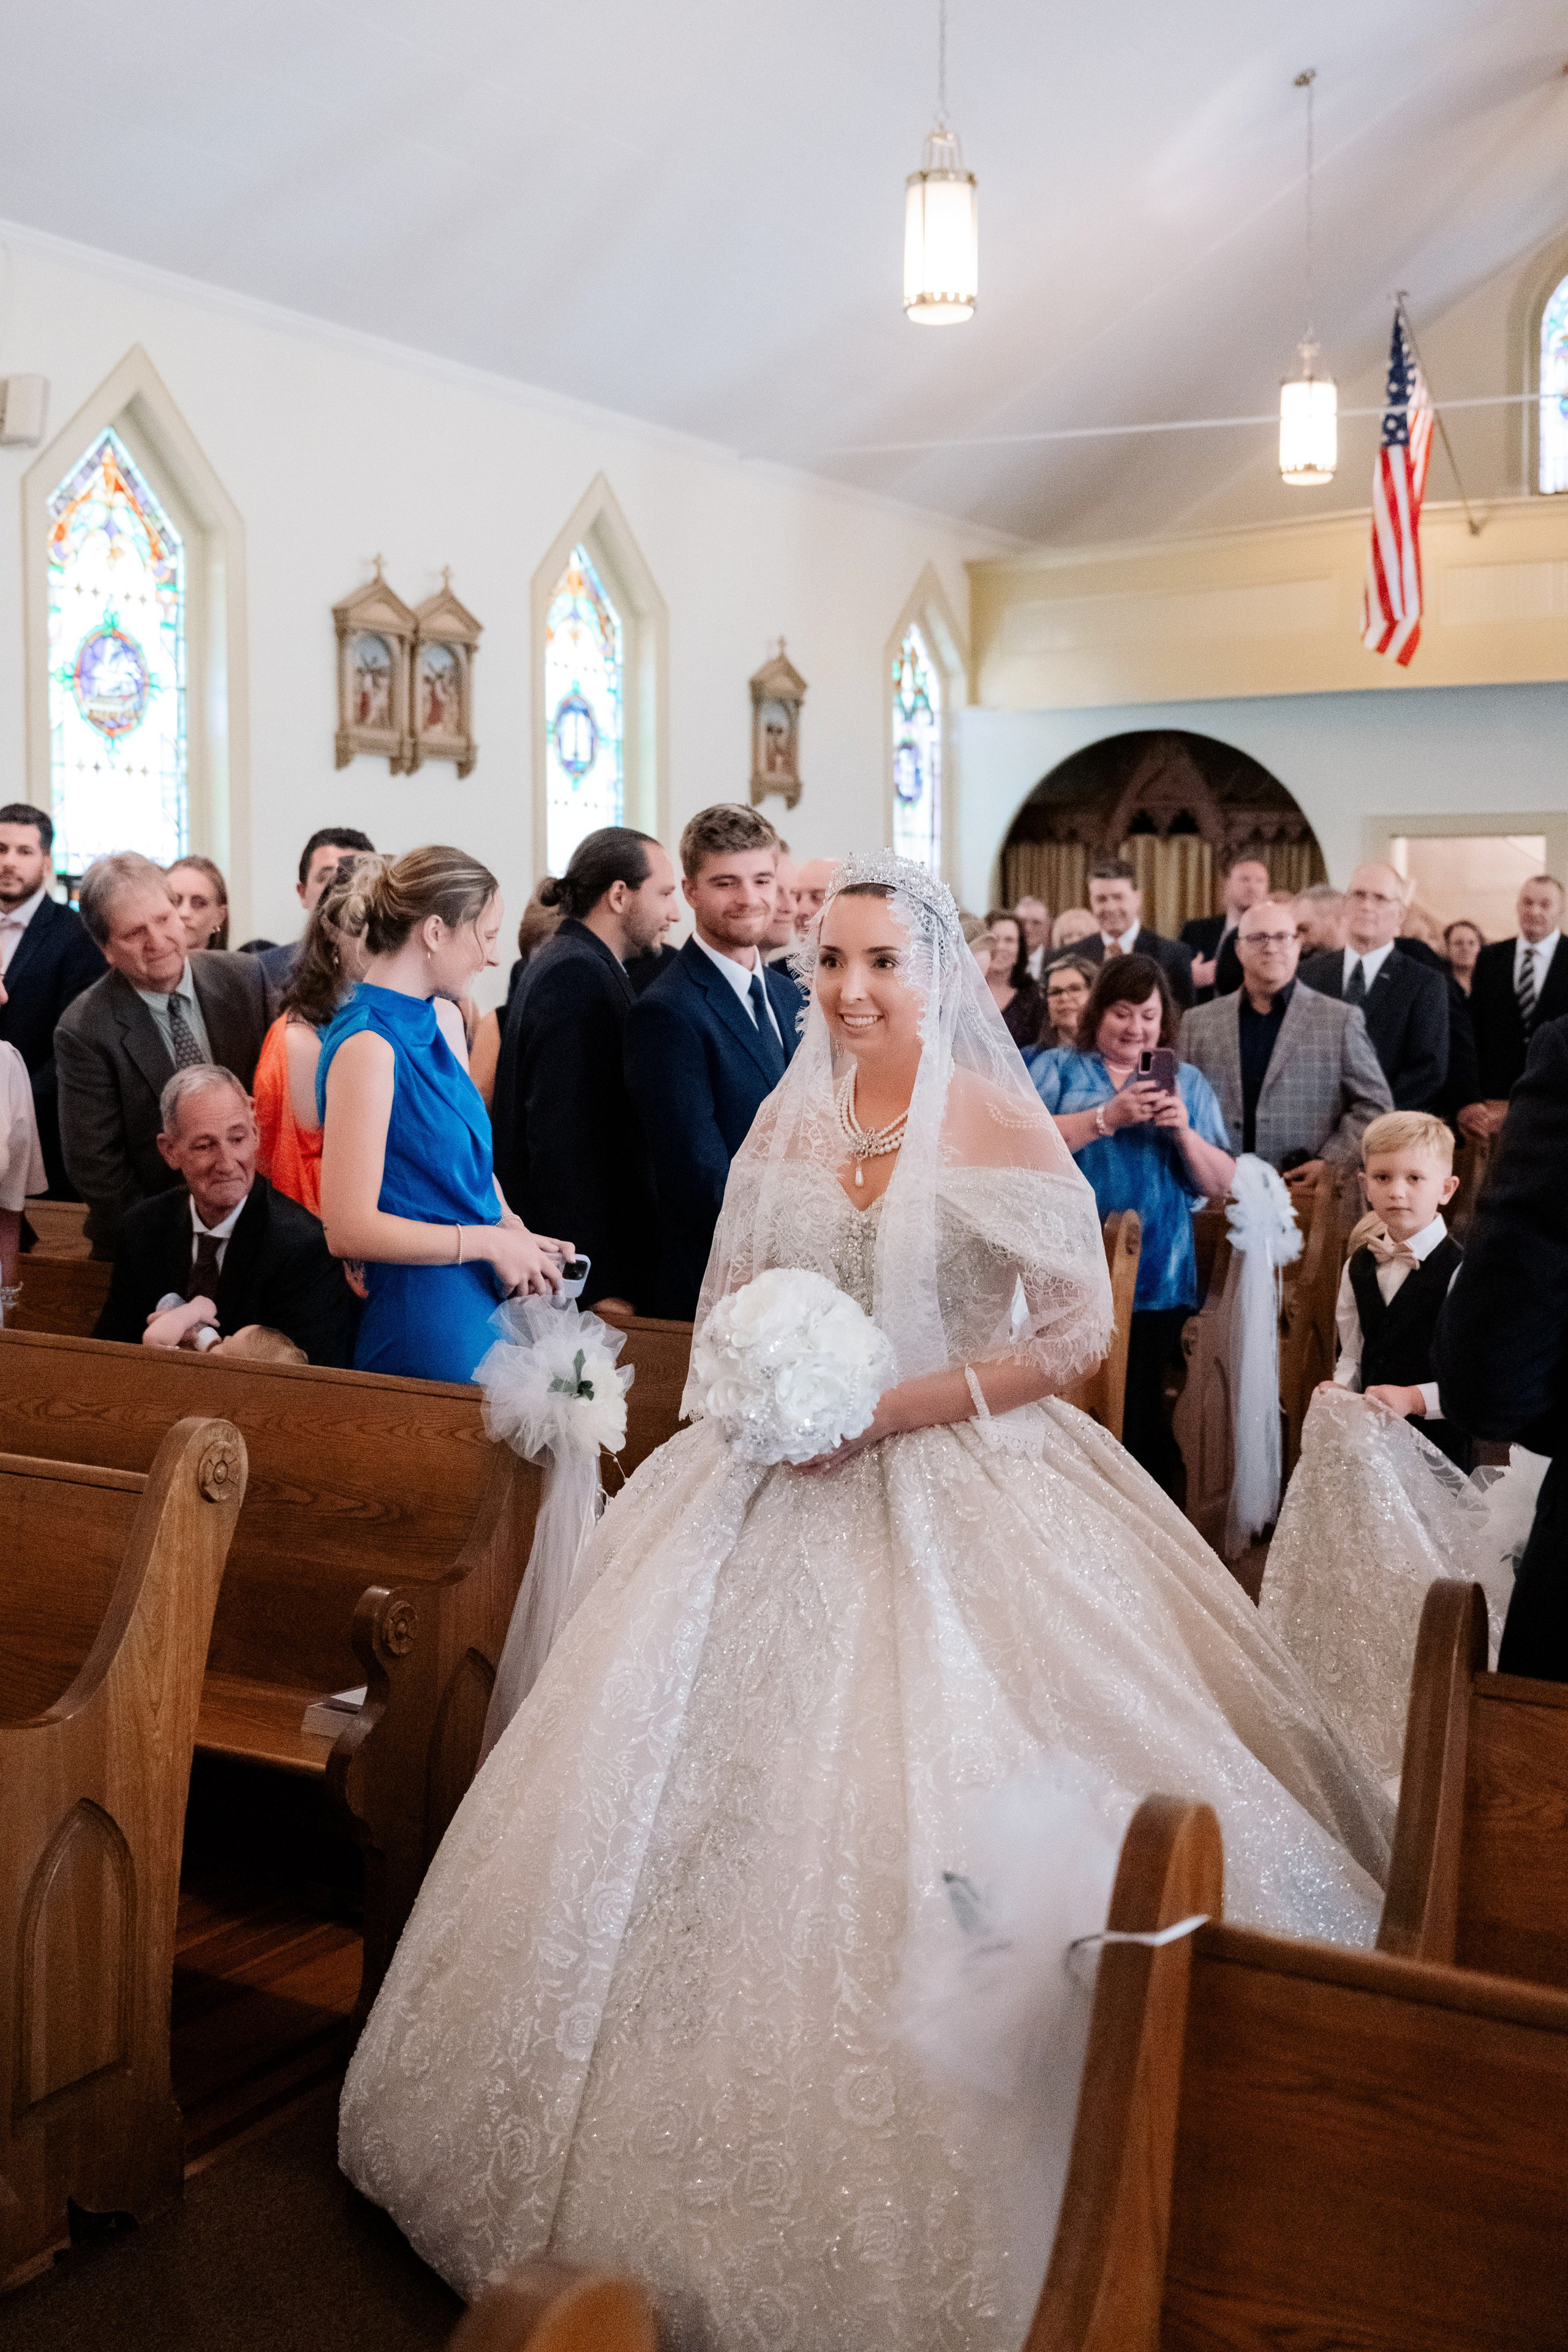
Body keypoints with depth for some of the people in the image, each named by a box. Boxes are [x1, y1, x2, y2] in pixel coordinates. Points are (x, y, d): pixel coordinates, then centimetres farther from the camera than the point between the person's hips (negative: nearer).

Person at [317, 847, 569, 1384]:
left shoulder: (424, 1029, 11)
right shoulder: (367, 1045, -17)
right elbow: (349, 1229, -22)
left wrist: (515, 1235, 2)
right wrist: (491, 1241, -15)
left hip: (481, 1311, 9)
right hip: (424, 1327, -9)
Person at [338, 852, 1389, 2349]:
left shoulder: (1000, 1125, -8)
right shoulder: (785, 1121, 7)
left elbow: (1080, 1327, -11)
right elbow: (730, 1299, 14)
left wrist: (896, 1406, -16)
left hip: (956, 1491, -4)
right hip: (783, 1494, 5)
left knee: (938, 1804, -4)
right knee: (736, 1793, 6)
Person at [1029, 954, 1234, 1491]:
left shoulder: (1188, 1082, 14)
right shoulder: (1057, 1067, 9)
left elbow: (1219, 1184, 9)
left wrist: (1184, 1130, -8)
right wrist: (1109, 1116, -17)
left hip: (1155, 1283, 2)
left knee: (1140, 1418, 1)